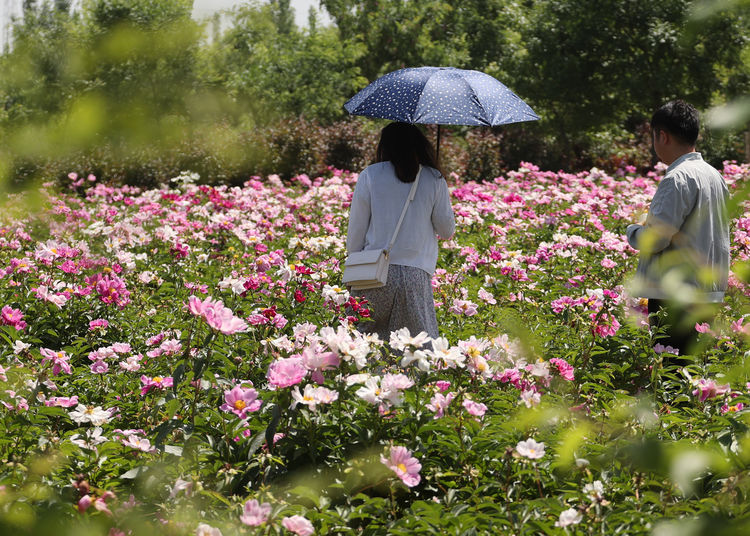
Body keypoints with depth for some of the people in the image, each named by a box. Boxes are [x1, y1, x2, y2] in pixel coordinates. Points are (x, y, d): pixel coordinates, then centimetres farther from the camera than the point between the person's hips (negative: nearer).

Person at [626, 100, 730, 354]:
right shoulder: (714, 175, 14)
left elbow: (656, 239, -18)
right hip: (709, 295, 9)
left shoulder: (678, 178, -15)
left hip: (676, 298, -9)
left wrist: (632, 231, 3)